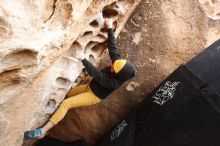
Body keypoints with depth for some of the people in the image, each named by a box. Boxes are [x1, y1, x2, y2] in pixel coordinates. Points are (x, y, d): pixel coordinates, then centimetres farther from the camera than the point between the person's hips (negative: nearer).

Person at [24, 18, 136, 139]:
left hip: (94, 96, -8)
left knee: (66, 103, -19)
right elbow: (112, 47, -12)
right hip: (90, 87, 8)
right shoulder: (119, 62, -15)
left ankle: (42, 131, -11)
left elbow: (96, 74, -35)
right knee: (69, 94, 22)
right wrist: (110, 28, -13)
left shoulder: (114, 83, -33)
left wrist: (83, 59, -35)